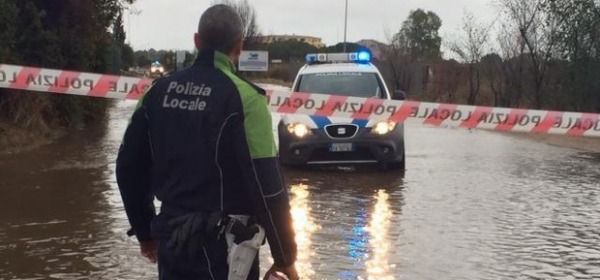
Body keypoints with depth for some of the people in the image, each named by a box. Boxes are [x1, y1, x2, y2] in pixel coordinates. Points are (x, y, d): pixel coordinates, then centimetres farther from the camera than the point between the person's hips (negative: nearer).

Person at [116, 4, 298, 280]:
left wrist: (146, 232, 22)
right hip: (224, 246, -5)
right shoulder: (242, 97, -14)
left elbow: (129, 168, 11)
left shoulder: (159, 91, 4)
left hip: (171, 241, 6)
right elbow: (267, 186, -18)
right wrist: (285, 257, -8)